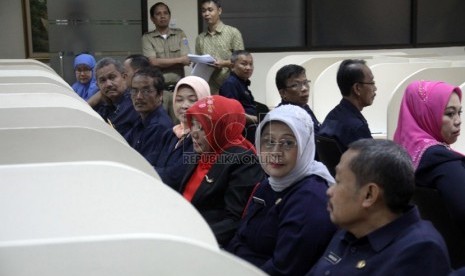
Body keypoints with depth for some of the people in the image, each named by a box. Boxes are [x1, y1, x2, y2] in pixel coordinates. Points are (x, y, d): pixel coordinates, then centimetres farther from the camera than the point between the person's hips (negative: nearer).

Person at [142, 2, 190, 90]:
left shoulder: (180, 34, 9)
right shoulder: (147, 38, 4)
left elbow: (186, 60, -1)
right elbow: (153, 62, -8)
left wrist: (162, 63, -8)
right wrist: (179, 60, -6)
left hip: (178, 85, 1)